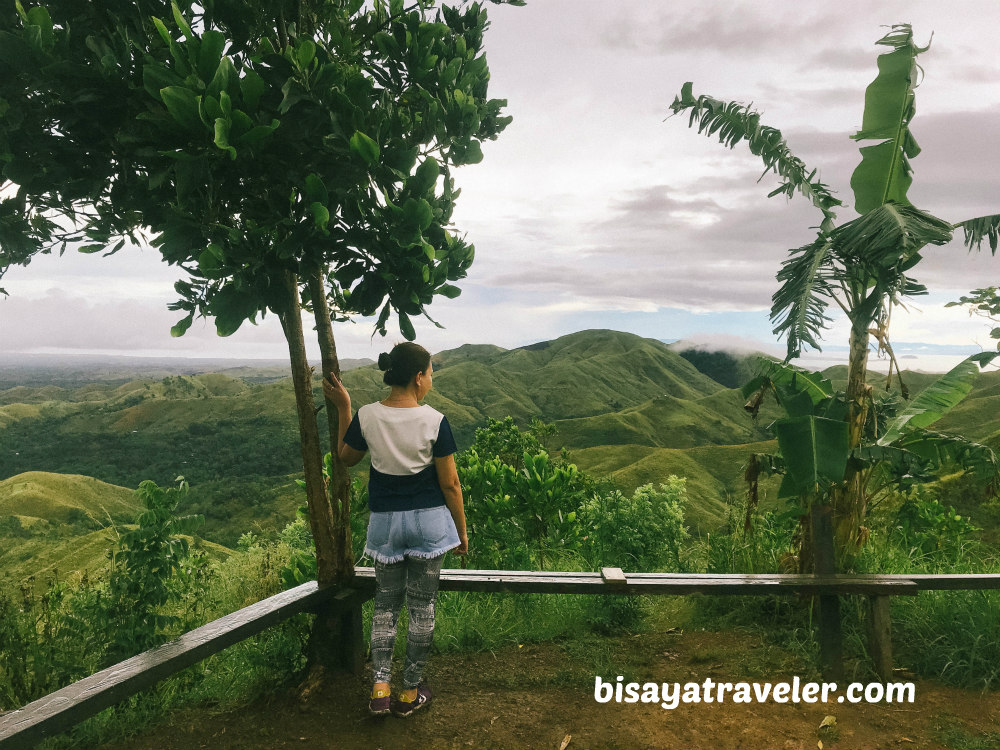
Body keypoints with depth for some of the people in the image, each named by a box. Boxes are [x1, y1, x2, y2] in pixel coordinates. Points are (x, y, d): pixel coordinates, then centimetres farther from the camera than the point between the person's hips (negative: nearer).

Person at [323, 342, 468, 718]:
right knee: (422, 606, 12)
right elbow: (450, 483, -9)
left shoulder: (366, 416, -8)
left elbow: (346, 457, 10)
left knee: (386, 604, 18)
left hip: (385, 521, 2)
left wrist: (343, 408, 12)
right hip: (428, 519, -2)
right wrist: (461, 531, 3)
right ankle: (410, 692, 22)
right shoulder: (434, 421, -15)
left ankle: (380, 686, 12)